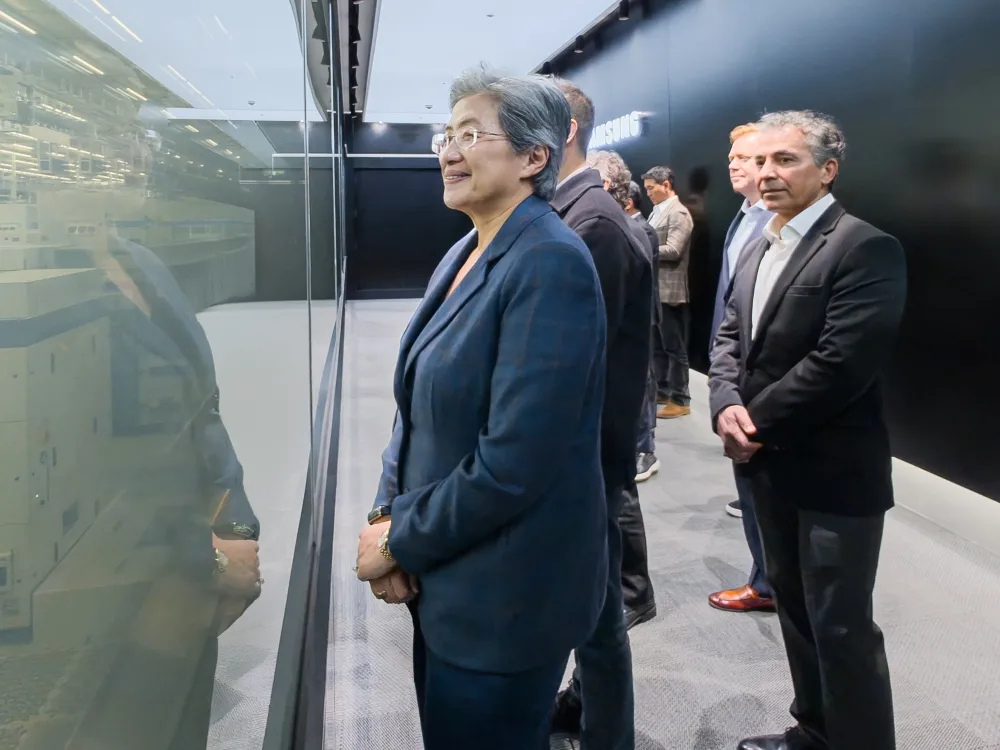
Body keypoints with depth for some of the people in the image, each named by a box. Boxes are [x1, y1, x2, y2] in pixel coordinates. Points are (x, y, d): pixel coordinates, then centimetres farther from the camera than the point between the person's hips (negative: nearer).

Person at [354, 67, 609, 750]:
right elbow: (420, 405, 9)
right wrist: (387, 515, -5)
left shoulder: (550, 263, -21)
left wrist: (398, 542, -14)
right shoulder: (465, 255, 6)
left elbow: (512, 462, -26)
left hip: (506, 596, -8)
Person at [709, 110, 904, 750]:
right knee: (795, 607, 20)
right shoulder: (762, 248, 12)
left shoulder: (867, 249, -16)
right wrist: (727, 405, -10)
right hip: (771, 463, 8)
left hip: (832, 469, -8)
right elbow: (731, 335, 9)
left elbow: (841, 364, -24)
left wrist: (756, 423, -15)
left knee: (841, 626, 3)